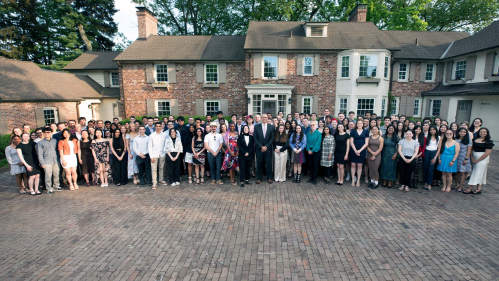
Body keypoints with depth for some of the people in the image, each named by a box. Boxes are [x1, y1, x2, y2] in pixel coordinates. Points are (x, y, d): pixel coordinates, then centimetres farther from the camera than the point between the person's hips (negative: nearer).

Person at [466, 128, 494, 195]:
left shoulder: (489, 142, -6)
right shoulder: (475, 139, 7)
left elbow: (487, 153, -11)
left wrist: (477, 160, -12)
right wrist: (472, 158, -6)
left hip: (483, 158, -5)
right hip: (474, 158, 5)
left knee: (478, 173, -2)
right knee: (479, 174, 10)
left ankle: (470, 188, -1)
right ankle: (479, 189, 15)